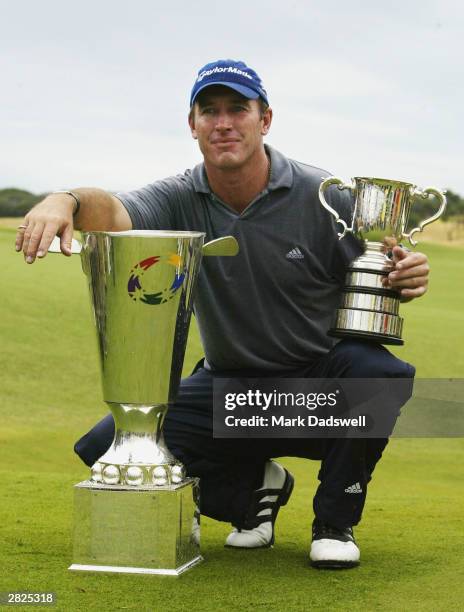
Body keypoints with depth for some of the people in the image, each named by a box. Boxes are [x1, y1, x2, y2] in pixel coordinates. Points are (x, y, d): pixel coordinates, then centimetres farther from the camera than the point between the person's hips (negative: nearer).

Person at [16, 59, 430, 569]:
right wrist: (67, 200, -53)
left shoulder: (323, 198, -11)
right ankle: (252, 487, 12)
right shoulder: (179, 200, -8)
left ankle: (335, 521, -8)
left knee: (378, 370, -35)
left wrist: (407, 278, -28)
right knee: (108, 447, -13)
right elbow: (113, 215, -29)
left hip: (318, 384, -2)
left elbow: (374, 283, -3)